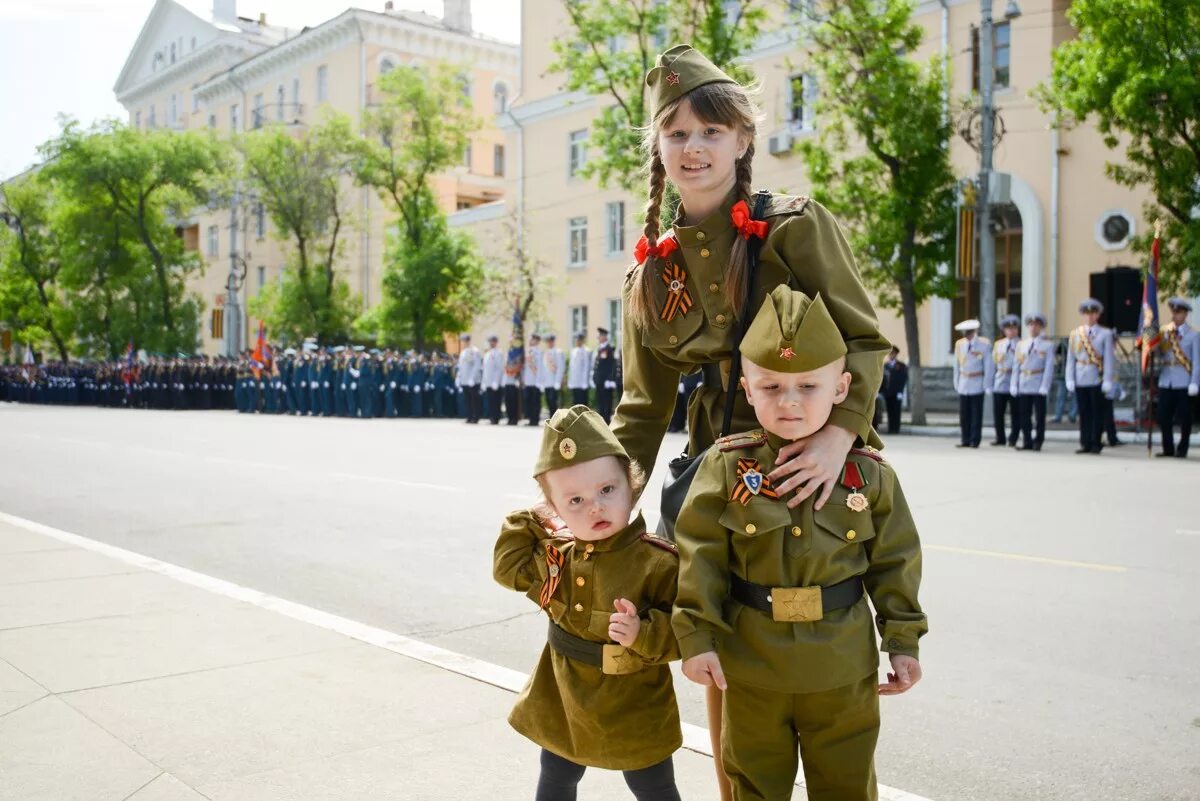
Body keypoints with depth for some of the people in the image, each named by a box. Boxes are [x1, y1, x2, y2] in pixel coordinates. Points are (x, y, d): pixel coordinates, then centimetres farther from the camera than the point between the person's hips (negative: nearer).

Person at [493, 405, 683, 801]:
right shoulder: (556, 553, -6)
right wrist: (526, 522, 5)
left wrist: (644, 634, -38)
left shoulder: (657, 561, -25)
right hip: (562, 703, 5)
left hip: (632, 712, -5)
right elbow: (509, 568, 12)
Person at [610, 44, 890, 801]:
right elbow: (644, 406, 9)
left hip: (820, 459, -3)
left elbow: (866, 340, -9)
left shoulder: (796, 226, -7)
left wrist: (838, 434, -25)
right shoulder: (651, 272, 5)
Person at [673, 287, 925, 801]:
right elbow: (700, 556, -9)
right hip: (750, 669, 0)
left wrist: (903, 641, 2)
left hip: (843, 672, 1)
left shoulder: (869, 474, -6)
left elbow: (894, 563, 2)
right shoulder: (726, 468, -10)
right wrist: (697, 635, -12)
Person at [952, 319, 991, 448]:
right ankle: (966, 441, 12)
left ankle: (975, 441, 5)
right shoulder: (959, 344, 7)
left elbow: (988, 366, -3)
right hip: (963, 384, 4)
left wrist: (987, 385, -6)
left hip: (977, 384, -4)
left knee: (976, 414, -1)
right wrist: (956, 383, 11)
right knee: (964, 414, 5)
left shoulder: (984, 345, -4)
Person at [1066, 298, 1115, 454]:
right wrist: (1070, 379, 2)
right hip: (1080, 379, 2)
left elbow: (1109, 358, -1)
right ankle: (1085, 443, 11)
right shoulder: (1075, 334, 9)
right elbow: (1070, 358, 9)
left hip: (1097, 379, -2)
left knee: (1097, 412, 1)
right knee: (1084, 412, 6)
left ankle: (1095, 444, 6)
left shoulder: (1105, 334, 3)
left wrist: (1107, 380, -8)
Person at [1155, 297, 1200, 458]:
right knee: (1164, 417, 4)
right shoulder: (1164, 332, 10)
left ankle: (1182, 450, 13)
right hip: (1166, 382, 3)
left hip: (1183, 383, -3)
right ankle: (1168, 449, 16)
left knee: (1184, 418, 2)